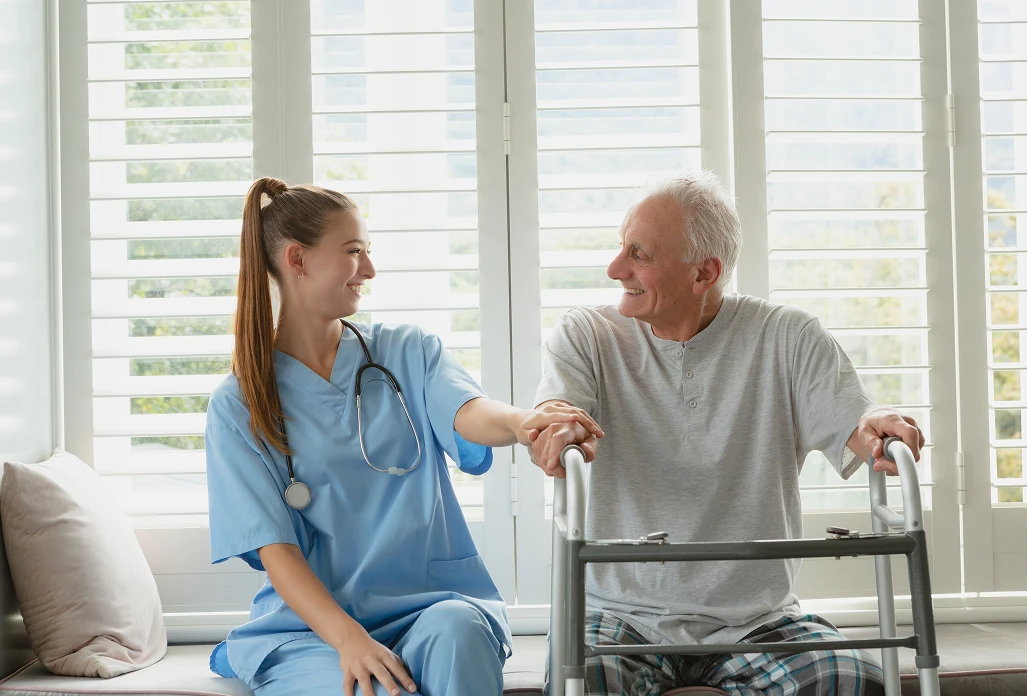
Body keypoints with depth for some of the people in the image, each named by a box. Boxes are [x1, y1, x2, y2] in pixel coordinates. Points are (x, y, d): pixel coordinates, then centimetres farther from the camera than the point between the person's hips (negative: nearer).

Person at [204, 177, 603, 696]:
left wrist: (521, 421, -38)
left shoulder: (408, 353, 10)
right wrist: (348, 637, -23)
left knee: (455, 631, -34)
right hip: (310, 624, -1)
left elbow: (466, 412, -13)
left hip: (433, 602, 2)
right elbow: (273, 548, -6)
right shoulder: (238, 405, 3)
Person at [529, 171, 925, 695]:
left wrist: (874, 429, -33)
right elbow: (552, 413, -14)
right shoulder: (586, 335, 3)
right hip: (622, 614, -2)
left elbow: (850, 424, -8)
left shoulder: (786, 337, 2)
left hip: (755, 619, 2)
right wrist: (558, 429, -39)